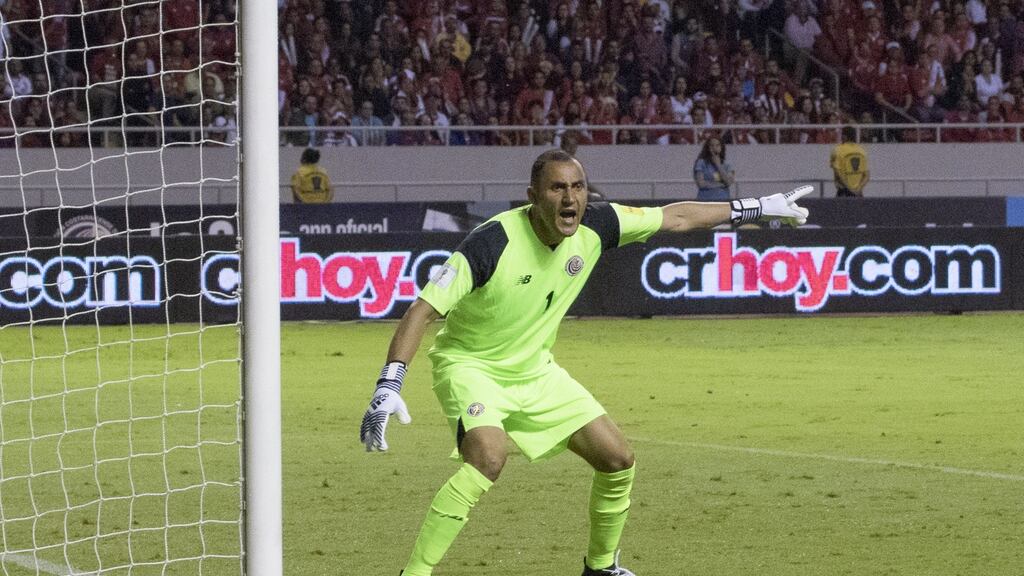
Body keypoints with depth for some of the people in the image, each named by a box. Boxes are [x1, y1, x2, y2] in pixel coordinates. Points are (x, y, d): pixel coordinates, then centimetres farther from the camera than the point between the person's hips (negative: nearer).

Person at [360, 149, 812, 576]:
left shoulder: (595, 226, -13)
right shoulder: (494, 242, -30)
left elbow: (675, 217, 3)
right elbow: (423, 311, -31)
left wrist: (759, 208, 7)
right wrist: (388, 388, -42)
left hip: (534, 370, 7)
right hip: (469, 365, -7)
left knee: (617, 459, 5)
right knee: (489, 455, -34)